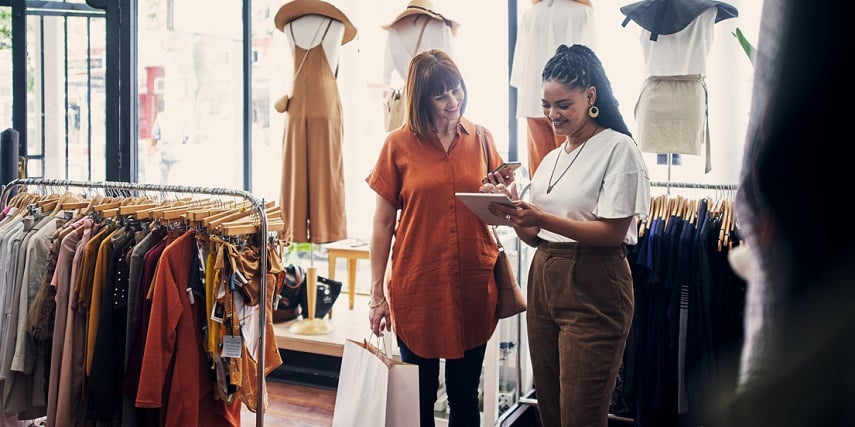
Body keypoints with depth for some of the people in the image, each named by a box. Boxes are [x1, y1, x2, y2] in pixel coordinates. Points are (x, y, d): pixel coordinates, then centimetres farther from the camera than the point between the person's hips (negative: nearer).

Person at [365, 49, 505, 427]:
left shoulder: (481, 139, 5)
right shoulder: (398, 145, -3)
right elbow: (383, 224, 0)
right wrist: (377, 293, -2)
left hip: (473, 286, 2)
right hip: (418, 286, -2)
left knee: (465, 396, 13)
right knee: (419, 396, 10)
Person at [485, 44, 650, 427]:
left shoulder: (619, 148, -6)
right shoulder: (551, 159, 16)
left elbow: (613, 232, -15)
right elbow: (534, 237, 14)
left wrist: (541, 218, -23)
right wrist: (511, 210, -5)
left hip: (593, 288, -7)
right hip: (543, 280, 7)